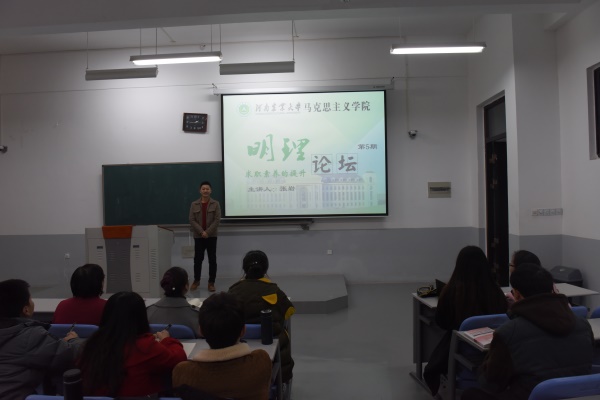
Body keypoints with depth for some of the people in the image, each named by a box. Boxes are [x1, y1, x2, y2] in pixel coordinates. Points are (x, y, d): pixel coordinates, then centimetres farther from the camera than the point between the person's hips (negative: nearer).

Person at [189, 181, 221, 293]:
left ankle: (211, 282, 10)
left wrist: (208, 232, -14)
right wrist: (201, 232, -14)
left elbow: (217, 219, -7)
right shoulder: (194, 204, 3)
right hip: (198, 236, 1)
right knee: (197, 259, 7)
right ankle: (196, 280, 23)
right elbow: (192, 220, -2)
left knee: (212, 259, 2)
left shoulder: (215, 204, -1)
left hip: (212, 236, -1)